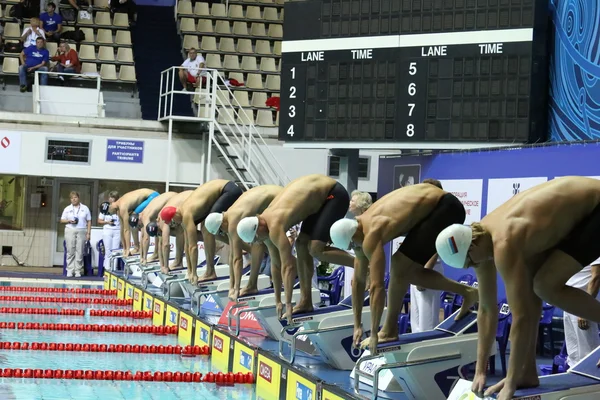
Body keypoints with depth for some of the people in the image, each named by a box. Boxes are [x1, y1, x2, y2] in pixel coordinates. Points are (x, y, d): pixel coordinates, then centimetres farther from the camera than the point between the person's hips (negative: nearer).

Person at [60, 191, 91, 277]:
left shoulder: (85, 208, 9)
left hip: (81, 231, 0)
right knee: (70, 251, -2)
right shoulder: (67, 209, 11)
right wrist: (69, 221, -8)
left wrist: (88, 233, 1)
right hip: (70, 231, 1)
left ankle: (78, 270, 1)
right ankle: (70, 270, 2)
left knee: (79, 252, -3)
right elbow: (62, 220, 12)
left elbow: (89, 221, 8)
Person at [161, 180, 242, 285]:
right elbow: (187, 244, 12)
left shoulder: (186, 215, -21)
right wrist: (189, 271, 13)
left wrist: (194, 273, -20)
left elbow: (193, 246, -22)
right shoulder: (182, 214, 6)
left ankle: (210, 272, -12)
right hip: (225, 188, 10)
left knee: (207, 228, -16)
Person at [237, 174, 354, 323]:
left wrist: (288, 304, -26)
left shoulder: (274, 226, -24)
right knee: (302, 243, 5)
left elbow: (288, 265, -27)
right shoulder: (268, 217, 4)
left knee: (315, 249, -16)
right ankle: (306, 301, 7)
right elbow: (276, 260, 13)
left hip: (334, 195, -9)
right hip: (321, 195, 9)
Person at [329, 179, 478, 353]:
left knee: (399, 266, -12)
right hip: (432, 207, 10)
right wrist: (357, 325, 10)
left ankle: (389, 331, -2)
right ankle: (466, 292, 14)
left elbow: (377, 286, -28)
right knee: (406, 272, 10)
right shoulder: (360, 231, 3)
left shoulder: (370, 235, -25)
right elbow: (358, 280, 9)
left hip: (446, 209, -10)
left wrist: (374, 334, -24)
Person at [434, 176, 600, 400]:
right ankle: (528, 372, 7)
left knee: (546, 286, -15)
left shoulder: (503, 244, -32)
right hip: (576, 210, 9)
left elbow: (522, 317, -33)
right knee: (526, 284, 1)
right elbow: (487, 309, 3)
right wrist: (480, 371, 4)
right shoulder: (480, 237, -5)